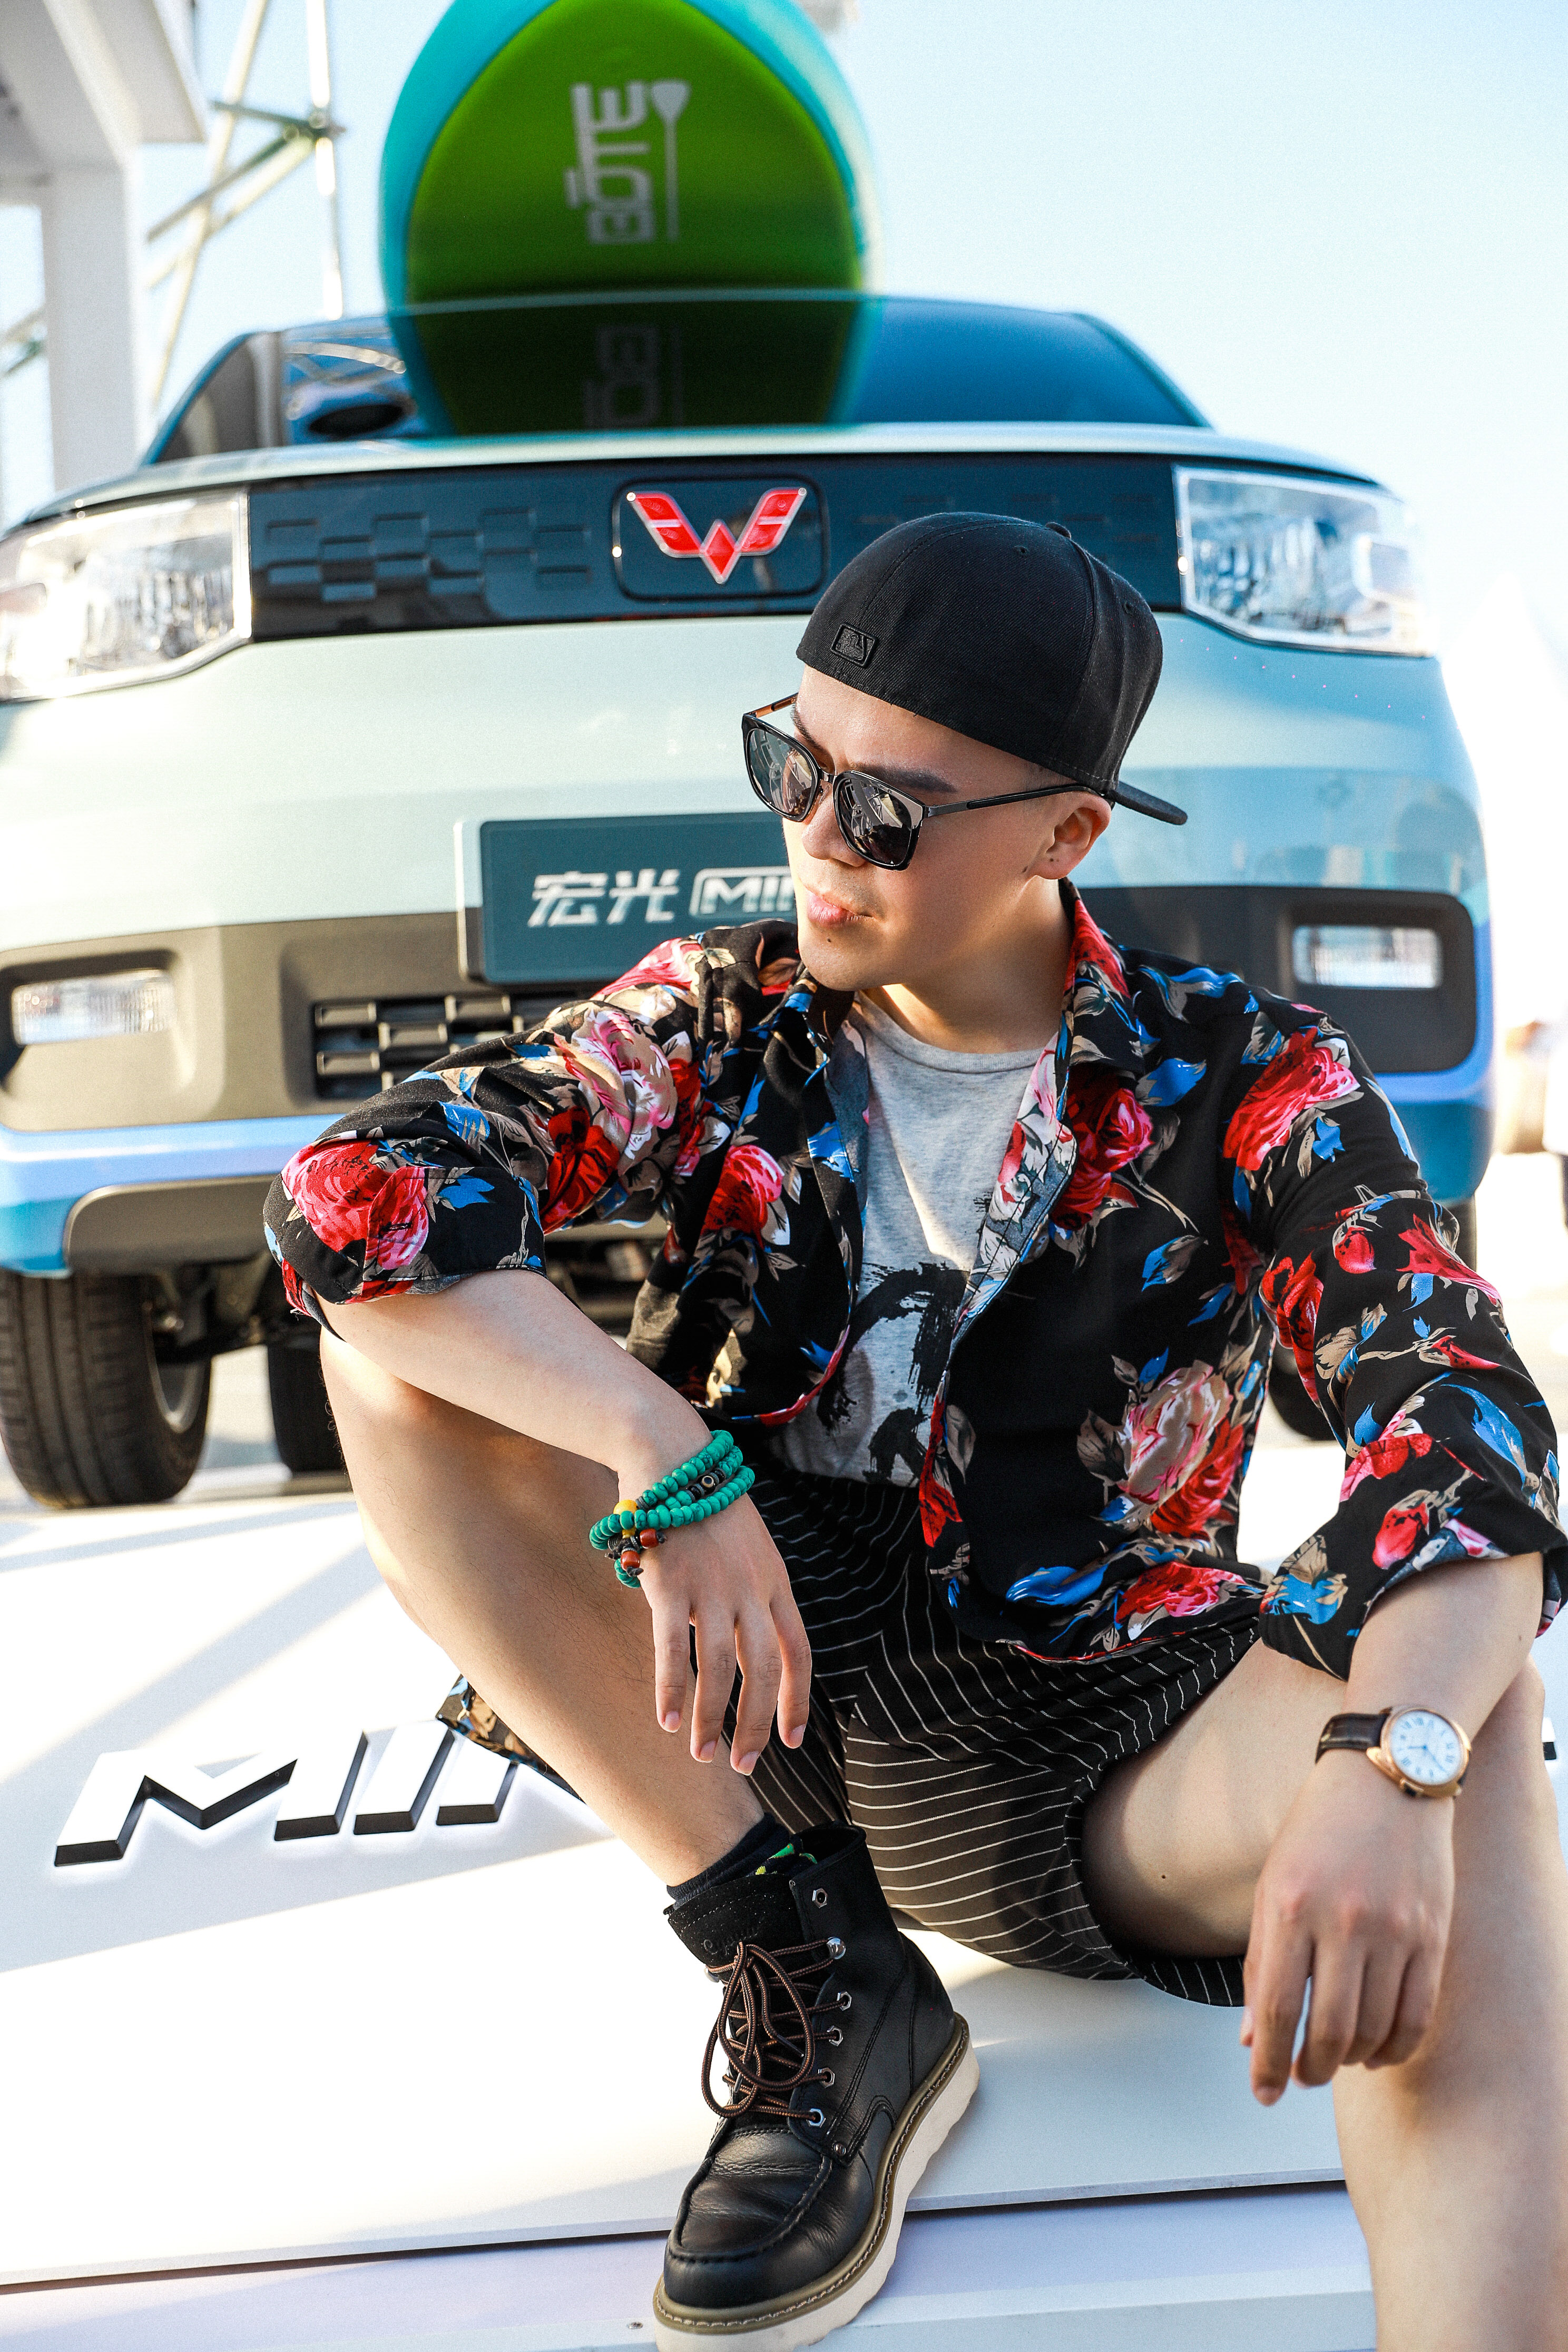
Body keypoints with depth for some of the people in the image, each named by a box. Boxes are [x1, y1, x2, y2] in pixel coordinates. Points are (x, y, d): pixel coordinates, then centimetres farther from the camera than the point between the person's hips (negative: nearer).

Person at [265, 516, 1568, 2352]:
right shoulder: (721, 1024, 1)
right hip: (744, 1694, 3)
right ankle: (809, 1976, -16)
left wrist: (1388, 1769, -38)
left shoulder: (1246, 1084, -3)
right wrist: (670, 1459, -29)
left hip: (1082, 1748, -2)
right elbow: (348, 1192, -14)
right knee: (405, 1332, -18)